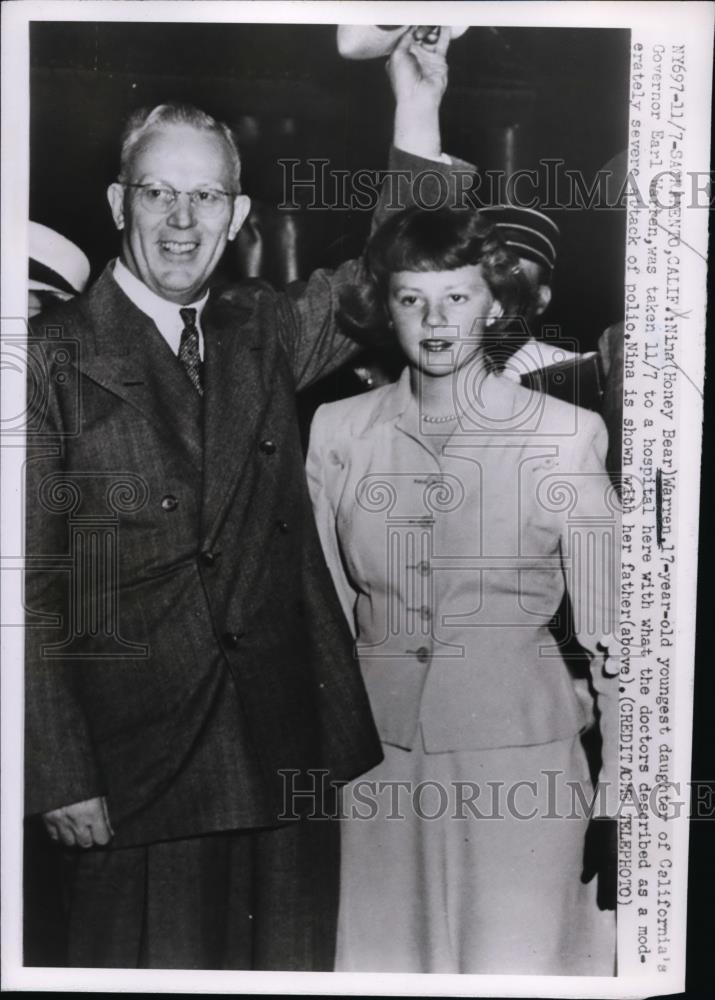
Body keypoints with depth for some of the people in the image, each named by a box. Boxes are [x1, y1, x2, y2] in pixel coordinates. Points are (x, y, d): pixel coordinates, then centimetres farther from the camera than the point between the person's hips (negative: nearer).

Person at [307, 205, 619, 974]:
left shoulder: (565, 434, -5)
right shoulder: (338, 431, 2)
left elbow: (611, 631, -2)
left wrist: (618, 799, -4)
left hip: (518, 758, -2)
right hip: (379, 759, 2)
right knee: (383, 956, 13)